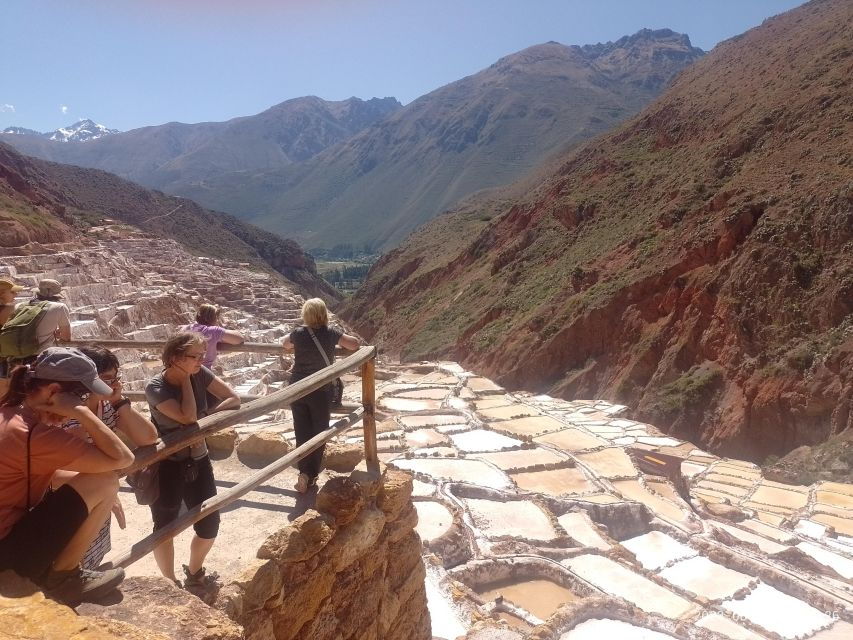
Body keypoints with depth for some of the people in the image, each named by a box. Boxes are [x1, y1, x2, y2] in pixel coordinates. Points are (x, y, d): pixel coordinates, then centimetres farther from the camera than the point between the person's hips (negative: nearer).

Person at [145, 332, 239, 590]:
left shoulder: (200, 374, -7)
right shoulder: (156, 388, -19)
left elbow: (234, 399, -7)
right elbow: (188, 417, -29)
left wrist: (205, 416, -17)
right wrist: (185, 379, -21)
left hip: (198, 461, 5)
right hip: (166, 466, -4)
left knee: (210, 525, 9)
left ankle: (194, 575, 35)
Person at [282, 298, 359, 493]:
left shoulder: (299, 333, -7)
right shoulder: (330, 333, -11)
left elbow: (285, 345, 14)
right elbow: (355, 344, -1)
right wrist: (338, 338, 15)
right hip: (321, 391, -1)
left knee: (302, 432, 11)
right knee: (319, 432, 11)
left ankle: (304, 473, 0)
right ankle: (312, 475, 16)